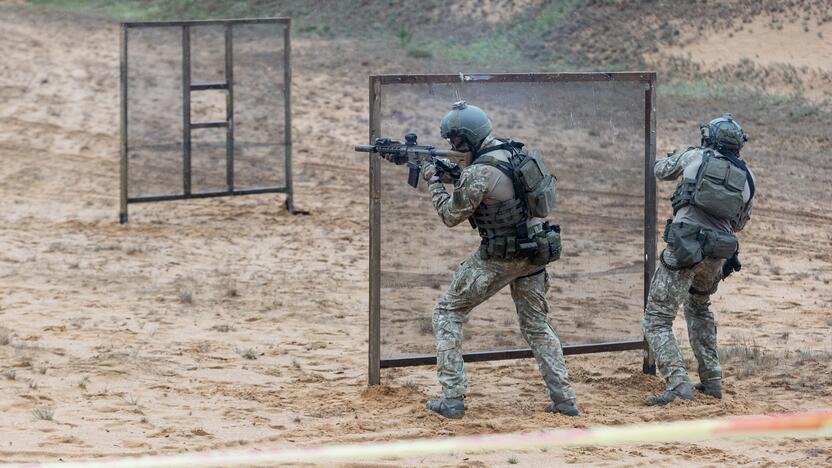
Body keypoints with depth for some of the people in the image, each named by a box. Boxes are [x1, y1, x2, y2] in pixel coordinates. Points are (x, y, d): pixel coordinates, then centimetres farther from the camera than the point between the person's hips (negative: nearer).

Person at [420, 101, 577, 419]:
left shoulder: (480, 172, -22)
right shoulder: (515, 151, 3)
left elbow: (451, 215, -10)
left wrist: (434, 182, 3)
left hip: (500, 257, -7)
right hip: (534, 252, 7)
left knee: (448, 312, 6)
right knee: (536, 324, 18)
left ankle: (452, 398, 1)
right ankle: (564, 400, 12)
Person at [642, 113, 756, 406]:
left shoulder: (694, 157, 5)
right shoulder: (746, 176, 12)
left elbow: (661, 170, 24)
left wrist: (675, 158, 43)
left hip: (686, 247, -5)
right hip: (719, 254, 5)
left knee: (657, 319, -3)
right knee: (698, 308, 31)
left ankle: (678, 384, -20)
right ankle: (711, 381, 26)